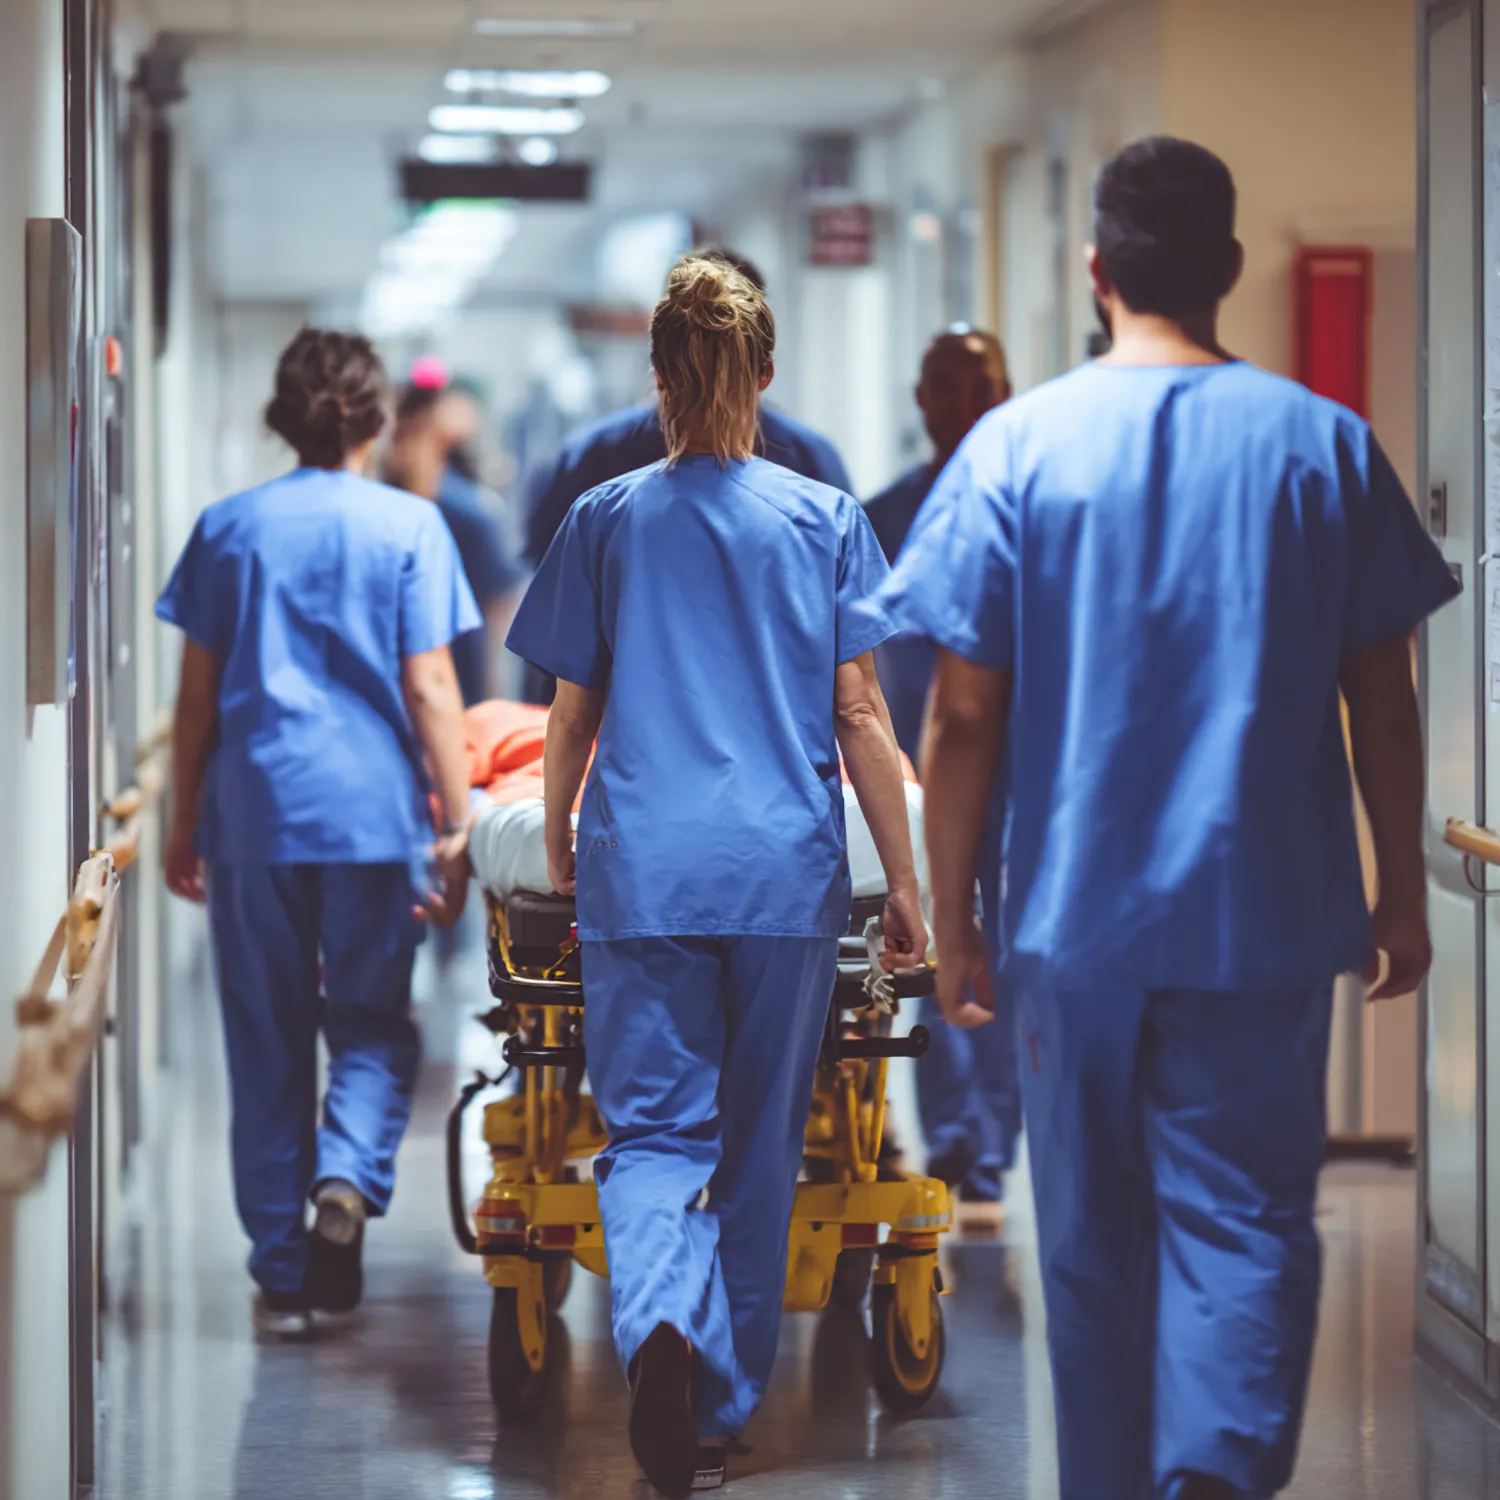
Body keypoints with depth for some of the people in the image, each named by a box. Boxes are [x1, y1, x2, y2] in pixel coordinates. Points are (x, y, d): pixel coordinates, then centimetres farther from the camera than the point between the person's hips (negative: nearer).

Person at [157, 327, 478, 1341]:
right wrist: (458, 826, -3)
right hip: (372, 814, -2)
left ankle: (282, 1276, 9)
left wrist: (183, 822, 15)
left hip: (252, 813, 2)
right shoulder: (408, 526, 0)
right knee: (373, 1026, 11)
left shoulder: (228, 528, 6)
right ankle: (347, 1180, -18)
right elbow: (429, 690, -5)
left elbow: (199, 692, 8)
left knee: (267, 1040, 8)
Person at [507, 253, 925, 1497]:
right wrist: (905, 885, 7)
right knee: (760, 1150, 13)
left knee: (653, 1131, 0)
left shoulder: (606, 520, 4)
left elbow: (572, 717, 8)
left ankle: (660, 1327, -30)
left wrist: (559, 845, 25)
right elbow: (861, 718, 1)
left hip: (642, 869, 0)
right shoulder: (825, 520, 2)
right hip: (786, 876, 0)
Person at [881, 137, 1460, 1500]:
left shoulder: (1016, 446, -3)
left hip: (1077, 918, 0)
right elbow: (1383, 703, 2)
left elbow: (965, 715, -4)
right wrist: (1402, 892, 13)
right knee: (1245, 1217, 1)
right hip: (1266, 921, 0)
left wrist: (952, 915, 4)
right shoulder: (1325, 444, -1)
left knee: (1095, 1237, 13)